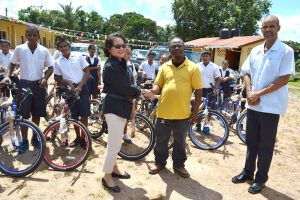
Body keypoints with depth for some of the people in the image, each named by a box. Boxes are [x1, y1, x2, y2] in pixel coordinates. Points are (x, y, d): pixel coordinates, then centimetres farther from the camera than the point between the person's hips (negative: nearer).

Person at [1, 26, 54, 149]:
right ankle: (24, 140, 15)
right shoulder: (19, 49, -1)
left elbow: (50, 68, 5)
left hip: (38, 85, 1)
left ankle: (35, 138, 25)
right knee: (23, 114, 1)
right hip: (24, 84, -1)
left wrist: (45, 78, -13)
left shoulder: (44, 51, 0)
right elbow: (12, 64, 10)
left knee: (36, 114, 9)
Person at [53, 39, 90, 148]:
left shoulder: (79, 57, 0)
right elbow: (57, 79, 5)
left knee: (84, 115, -2)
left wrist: (80, 86, -12)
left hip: (82, 88, -2)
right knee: (74, 116, 9)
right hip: (69, 90, 2)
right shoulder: (57, 62, 5)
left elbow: (87, 72, -1)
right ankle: (78, 137, 25)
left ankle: (83, 138, 12)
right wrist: (69, 83, -14)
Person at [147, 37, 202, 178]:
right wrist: (152, 91, -15)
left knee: (180, 141, 14)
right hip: (163, 111, 2)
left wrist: (195, 110, -5)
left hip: (182, 113, -2)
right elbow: (158, 85, 9)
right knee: (161, 140, 15)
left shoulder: (193, 67, -3)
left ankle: (179, 164, 34)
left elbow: (198, 90, -2)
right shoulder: (164, 67, 6)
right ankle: (159, 162, 35)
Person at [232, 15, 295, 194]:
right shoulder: (255, 51, 8)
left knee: (266, 145, 6)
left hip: (271, 106, -5)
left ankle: (261, 178, 23)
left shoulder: (286, 51, -8)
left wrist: (259, 94, -16)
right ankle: (248, 172, 31)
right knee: (251, 141, 15)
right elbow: (246, 73, 10)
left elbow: (284, 79, -14)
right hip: (253, 104, 5)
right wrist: (249, 93, -6)